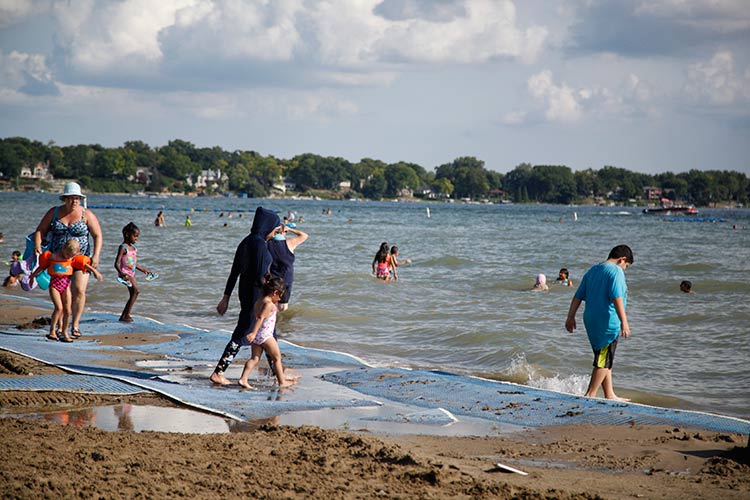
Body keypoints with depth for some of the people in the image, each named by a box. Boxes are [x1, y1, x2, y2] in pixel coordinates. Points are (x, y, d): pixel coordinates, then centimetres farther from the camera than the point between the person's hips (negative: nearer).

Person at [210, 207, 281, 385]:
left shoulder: (246, 242, 7)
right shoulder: (259, 244, -20)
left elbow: (234, 272, 10)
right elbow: (261, 275, -23)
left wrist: (226, 297, 13)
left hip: (245, 291, 10)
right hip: (256, 295, -10)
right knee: (241, 335, -1)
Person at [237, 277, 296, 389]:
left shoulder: (258, 303, 13)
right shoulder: (269, 304, -16)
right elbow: (260, 318, -25)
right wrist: (254, 333, -31)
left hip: (256, 336, 8)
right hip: (265, 335, -8)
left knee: (254, 358, 5)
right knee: (277, 358, 7)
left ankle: (243, 379, -9)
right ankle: (282, 381, 14)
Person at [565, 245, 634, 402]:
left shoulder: (592, 271, 14)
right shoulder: (616, 271, -11)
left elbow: (578, 296, 15)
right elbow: (616, 298, -22)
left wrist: (571, 317, 19)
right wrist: (624, 322, -24)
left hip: (591, 321, 9)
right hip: (607, 322, -9)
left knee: (604, 360, 17)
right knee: (604, 361, -1)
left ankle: (610, 395, 22)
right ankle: (590, 395, -2)